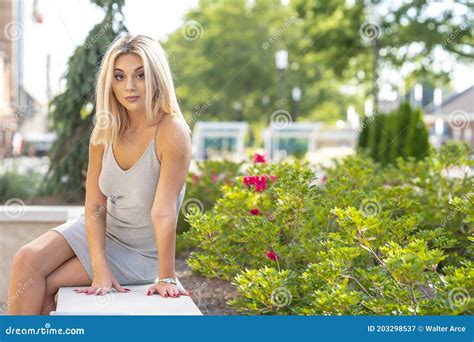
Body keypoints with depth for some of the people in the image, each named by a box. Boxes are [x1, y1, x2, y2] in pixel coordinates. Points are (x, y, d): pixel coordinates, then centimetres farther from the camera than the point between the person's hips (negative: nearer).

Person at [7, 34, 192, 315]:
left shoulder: (171, 132, -25)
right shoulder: (105, 131, -6)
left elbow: (164, 212, -27)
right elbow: (94, 204, -9)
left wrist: (167, 277, -25)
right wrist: (100, 269, -19)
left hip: (141, 250, -5)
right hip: (99, 229, 5)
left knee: (46, 286, -14)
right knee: (28, 260, -15)